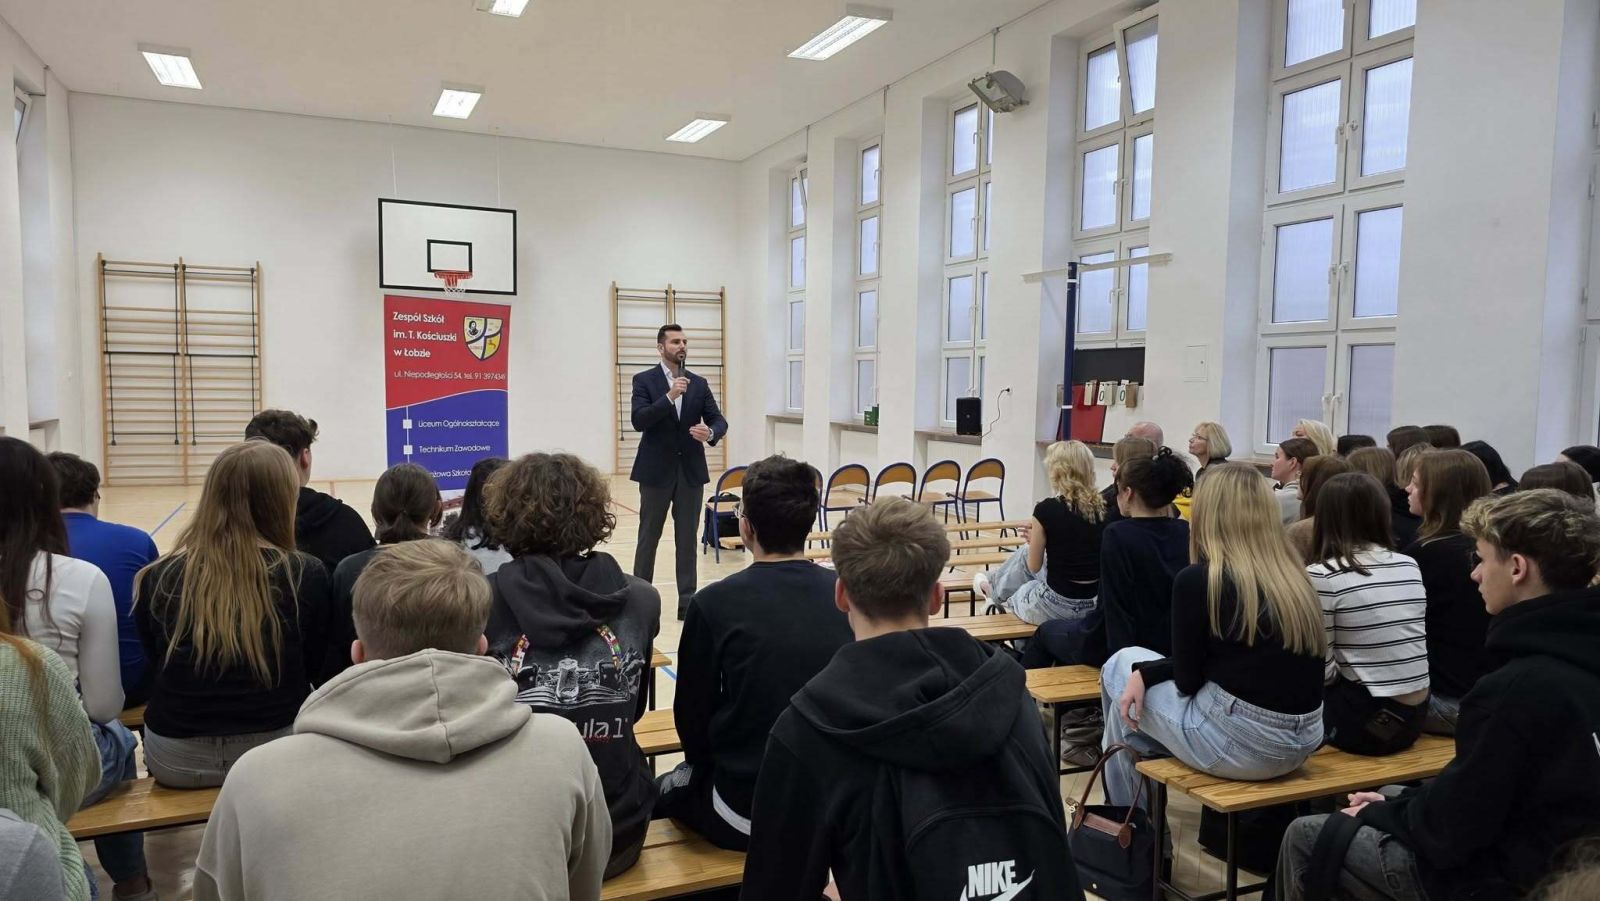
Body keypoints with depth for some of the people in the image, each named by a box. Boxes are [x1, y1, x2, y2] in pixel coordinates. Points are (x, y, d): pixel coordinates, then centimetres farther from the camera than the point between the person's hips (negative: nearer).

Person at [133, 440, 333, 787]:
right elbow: (312, 667, 2)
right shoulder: (306, 575, -12)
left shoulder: (157, 579, -8)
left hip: (177, 756, 2)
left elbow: (156, 664, 7)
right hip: (277, 748, -1)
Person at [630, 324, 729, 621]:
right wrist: (669, 397, -25)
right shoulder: (644, 380, -2)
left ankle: (687, 600, 12)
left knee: (687, 539, 6)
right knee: (648, 537, 7)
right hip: (657, 470, -3)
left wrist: (710, 433, -19)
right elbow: (639, 421, -15)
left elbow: (719, 420, 4)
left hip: (691, 471, 3)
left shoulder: (699, 383, 8)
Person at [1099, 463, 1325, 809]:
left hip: (1241, 742, -7)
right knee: (1137, 672, 23)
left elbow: (1187, 680, -4)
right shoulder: (1295, 576, 7)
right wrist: (1147, 671, 8)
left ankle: (1126, 819, 33)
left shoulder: (1197, 578, -14)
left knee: (1119, 668, 17)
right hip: (1303, 741, 7)